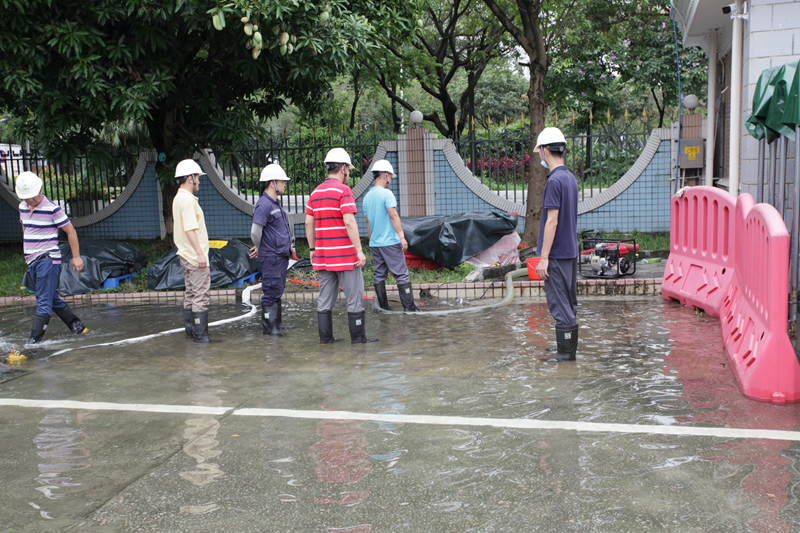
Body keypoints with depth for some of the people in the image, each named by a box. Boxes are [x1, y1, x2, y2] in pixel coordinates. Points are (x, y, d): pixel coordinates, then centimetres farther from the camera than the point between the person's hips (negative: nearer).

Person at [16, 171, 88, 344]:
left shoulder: (52, 209, -12)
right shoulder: (22, 207, 9)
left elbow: (71, 231, -7)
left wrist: (76, 257, -6)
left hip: (48, 260, -8)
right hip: (32, 261, 8)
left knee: (44, 302, -9)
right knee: (53, 299, 14)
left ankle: (35, 339, -10)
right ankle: (77, 326, 25)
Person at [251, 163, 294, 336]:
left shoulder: (276, 203, 15)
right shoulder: (264, 204, -17)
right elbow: (255, 232, -19)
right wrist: (261, 250, -5)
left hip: (281, 256, 9)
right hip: (271, 257, -9)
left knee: (277, 290, 15)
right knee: (272, 291, -5)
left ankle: (276, 322, 25)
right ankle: (269, 326, 2)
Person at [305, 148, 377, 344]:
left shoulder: (315, 192, 10)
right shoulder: (343, 190, -11)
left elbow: (309, 223, 11)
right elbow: (349, 222, -19)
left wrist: (312, 250, 18)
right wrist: (359, 251, -17)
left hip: (323, 255, 7)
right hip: (345, 255, -7)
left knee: (325, 298, 10)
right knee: (355, 296, 2)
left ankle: (325, 337, 12)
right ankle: (358, 337, 6)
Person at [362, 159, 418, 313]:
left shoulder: (367, 197, 11)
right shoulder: (386, 193, -11)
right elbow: (393, 216, -16)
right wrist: (402, 237, -14)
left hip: (374, 243, 7)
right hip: (390, 242, -7)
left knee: (379, 275, 10)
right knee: (401, 274, -4)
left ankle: (383, 307, 13)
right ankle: (409, 307, -5)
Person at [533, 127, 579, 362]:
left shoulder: (555, 181, -17)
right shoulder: (571, 178, 12)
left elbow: (552, 221, -20)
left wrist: (543, 258, -18)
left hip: (557, 254, -9)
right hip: (571, 251, 9)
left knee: (559, 303, -4)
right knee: (569, 302, 14)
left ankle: (566, 351, 1)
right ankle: (569, 347, 21)